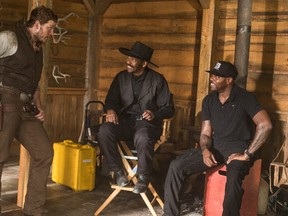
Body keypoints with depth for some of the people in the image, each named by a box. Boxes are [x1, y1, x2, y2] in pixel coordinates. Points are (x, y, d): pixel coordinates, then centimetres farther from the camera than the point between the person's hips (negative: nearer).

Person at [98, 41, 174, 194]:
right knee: (104, 130, -28)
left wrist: (155, 114, -21)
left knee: (143, 138, -39)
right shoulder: (121, 77, 9)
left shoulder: (157, 80, 0)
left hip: (148, 123, -3)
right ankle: (118, 171, -11)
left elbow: (169, 108, 1)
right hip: (125, 121, 4)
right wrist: (110, 110, -12)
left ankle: (143, 178, -13)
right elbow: (111, 99, 12)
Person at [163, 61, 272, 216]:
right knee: (176, 165, -15)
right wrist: (205, 150, -14)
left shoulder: (245, 98, -10)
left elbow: (265, 125, -22)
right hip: (215, 147, 5)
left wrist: (247, 154, -21)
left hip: (238, 148, -5)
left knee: (233, 178, -40)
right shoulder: (208, 100, 8)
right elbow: (205, 133, 9)